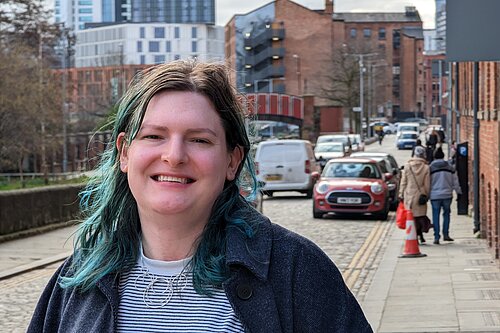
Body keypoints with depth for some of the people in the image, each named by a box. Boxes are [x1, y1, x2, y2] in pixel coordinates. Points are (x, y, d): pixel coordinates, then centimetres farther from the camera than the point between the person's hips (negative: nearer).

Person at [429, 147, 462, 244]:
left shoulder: (430, 168, -4)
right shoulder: (450, 167, 3)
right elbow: (455, 182, 7)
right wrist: (459, 192, 19)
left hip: (435, 195, -2)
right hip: (447, 194, 2)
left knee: (436, 216, 2)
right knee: (446, 214, 16)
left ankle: (436, 237, -1)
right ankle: (446, 234, 15)